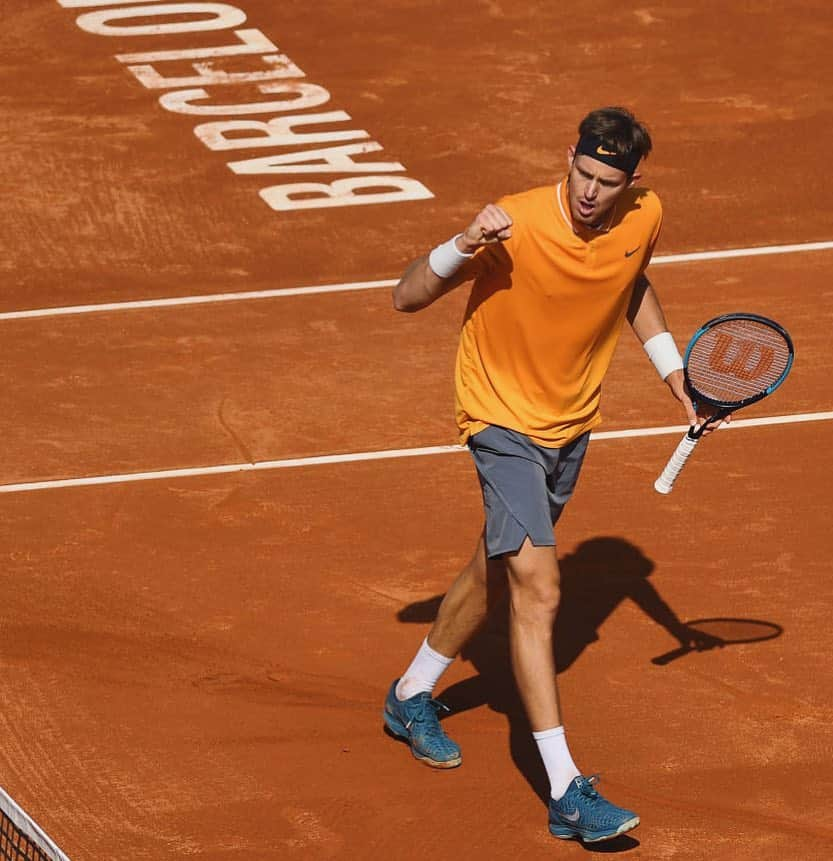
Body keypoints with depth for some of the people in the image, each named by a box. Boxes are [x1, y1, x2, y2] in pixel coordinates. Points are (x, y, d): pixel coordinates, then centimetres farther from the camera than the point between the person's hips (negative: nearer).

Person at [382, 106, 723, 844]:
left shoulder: (643, 218, -10)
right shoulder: (514, 225, -26)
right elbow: (407, 298, -22)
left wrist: (673, 371, 11)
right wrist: (464, 246, -39)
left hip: (574, 420, 7)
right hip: (504, 417, -7)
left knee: (497, 571, 23)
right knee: (538, 591, -18)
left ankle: (413, 697, 48)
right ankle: (567, 794, -20)